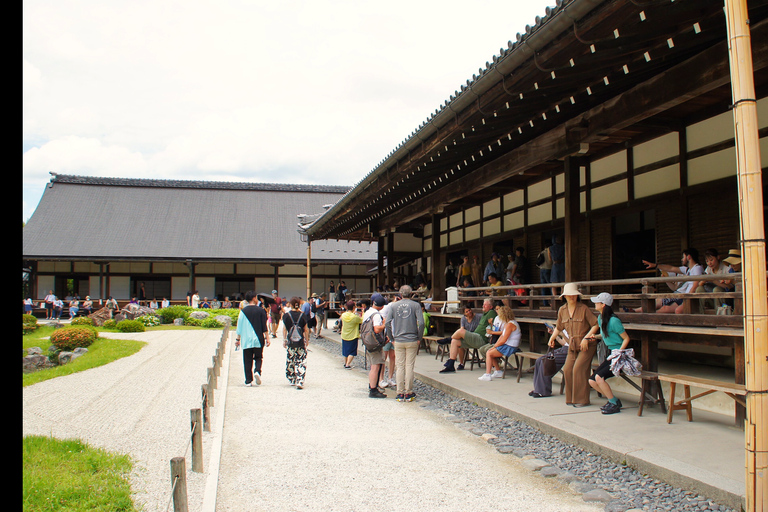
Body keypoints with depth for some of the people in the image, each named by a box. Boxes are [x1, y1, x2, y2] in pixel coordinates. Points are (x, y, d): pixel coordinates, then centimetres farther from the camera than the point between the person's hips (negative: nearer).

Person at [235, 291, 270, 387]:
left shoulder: (243, 311, 2)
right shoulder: (260, 310, -2)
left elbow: (239, 326, 4)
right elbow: (264, 326, -2)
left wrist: (238, 339, 12)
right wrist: (266, 338, 4)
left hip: (246, 340, 1)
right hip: (258, 339, -1)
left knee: (247, 361, 6)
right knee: (258, 357, 14)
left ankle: (248, 381, 3)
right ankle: (257, 371, -13)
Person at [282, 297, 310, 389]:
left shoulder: (286, 316, -2)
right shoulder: (302, 315, -4)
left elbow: (284, 329, 5)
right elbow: (306, 330, 2)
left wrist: (284, 340, 16)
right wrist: (307, 340, 14)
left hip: (290, 342, 1)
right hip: (301, 342, -1)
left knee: (290, 362, 16)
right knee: (301, 362, 0)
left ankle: (292, 380, 25)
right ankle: (300, 382, -9)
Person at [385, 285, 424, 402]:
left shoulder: (394, 306, 3)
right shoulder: (415, 305, -4)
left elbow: (387, 323, -2)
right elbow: (421, 323, -12)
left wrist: (392, 338, 7)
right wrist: (419, 338, 0)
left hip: (398, 341, 2)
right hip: (412, 341, -1)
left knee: (400, 366, 7)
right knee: (409, 366, 3)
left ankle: (400, 393, 9)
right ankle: (408, 393, 7)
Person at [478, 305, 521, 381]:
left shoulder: (510, 324, -19)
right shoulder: (507, 323, 14)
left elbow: (503, 340, -20)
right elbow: (502, 334, 15)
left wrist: (494, 346, -7)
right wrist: (495, 345, 4)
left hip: (510, 348, -10)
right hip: (507, 346, 10)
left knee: (489, 353, -12)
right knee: (489, 351, 11)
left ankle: (487, 375, -11)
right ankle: (498, 371, 15)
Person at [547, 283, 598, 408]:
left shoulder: (584, 309, -11)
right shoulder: (562, 310, 6)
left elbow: (595, 325, -11)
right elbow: (559, 327, 21)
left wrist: (586, 338, -18)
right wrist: (552, 338, 7)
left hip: (587, 344, -5)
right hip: (573, 345, 6)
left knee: (578, 368, -16)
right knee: (567, 369, -4)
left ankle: (582, 400, -4)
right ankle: (571, 398, 11)